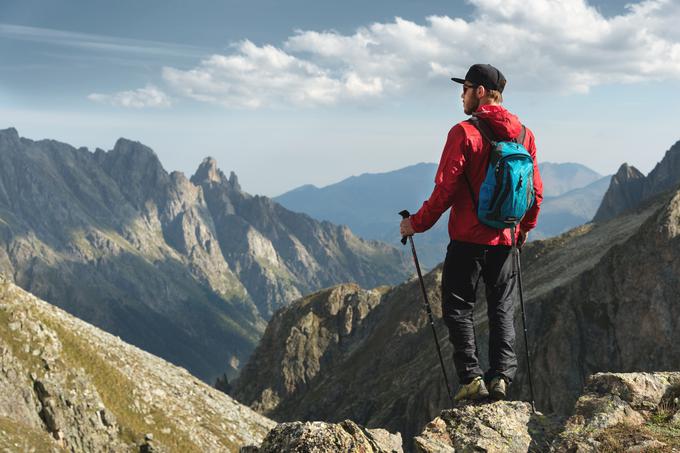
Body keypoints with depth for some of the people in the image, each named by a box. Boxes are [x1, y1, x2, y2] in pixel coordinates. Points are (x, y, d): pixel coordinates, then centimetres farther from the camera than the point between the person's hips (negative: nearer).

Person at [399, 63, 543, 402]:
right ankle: (501, 375, 7)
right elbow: (536, 190, 11)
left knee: (458, 307, 5)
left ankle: (472, 376, 0)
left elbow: (445, 190, -14)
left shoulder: (464, 133, -13)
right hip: (505, 238, 5)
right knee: (502, 308, 12)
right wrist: (524, 228, 25)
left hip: (468, 237, -5)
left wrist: (417, 223, -2)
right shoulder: (524, 134, 6)